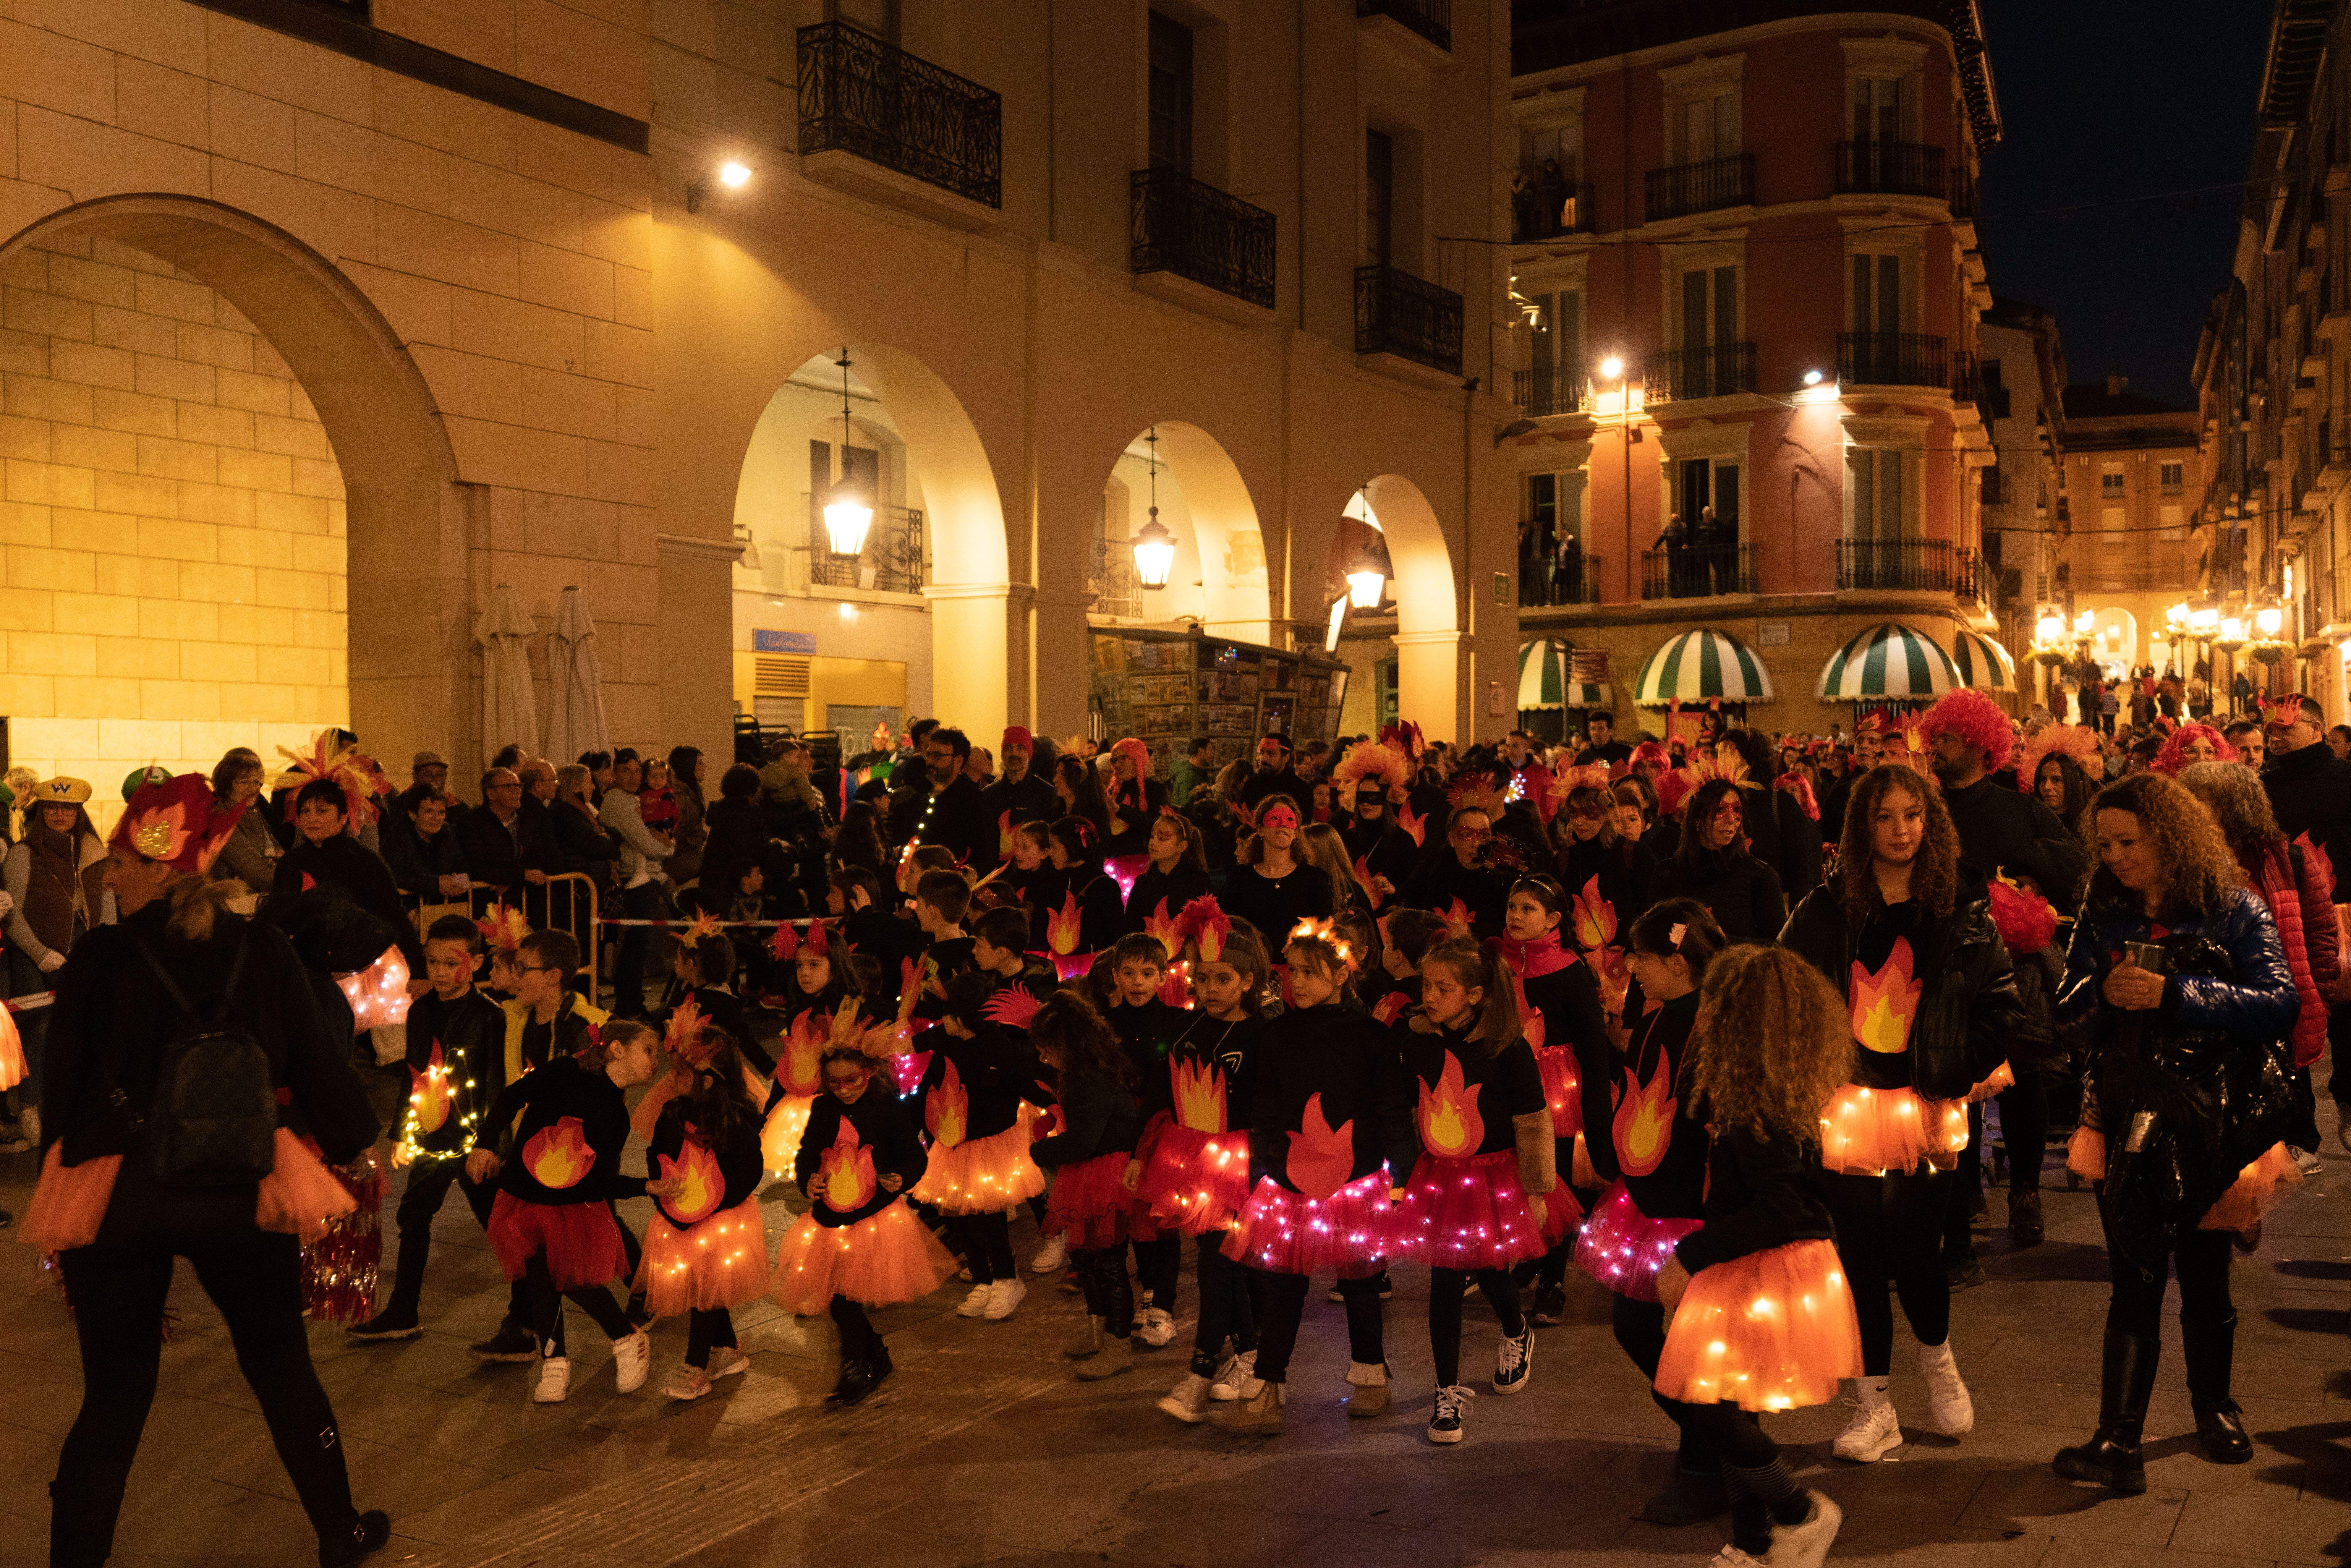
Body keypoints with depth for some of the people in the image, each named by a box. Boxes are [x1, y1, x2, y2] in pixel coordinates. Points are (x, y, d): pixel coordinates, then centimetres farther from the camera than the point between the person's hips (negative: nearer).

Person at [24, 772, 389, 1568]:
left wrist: (64, 1178, 9)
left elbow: (61, 1088, -3)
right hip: (244, 1196, 1)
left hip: (117, 1197, -1)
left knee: (114, 1399, 12)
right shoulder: (265, 954, -5)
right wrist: (355, 1143, 14)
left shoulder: (98, 960, -9)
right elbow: (318, 1063, 0)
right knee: (285, 1372, 16)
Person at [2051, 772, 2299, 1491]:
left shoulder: (2232, 911, -5)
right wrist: (2103, 989, -14)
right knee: (2135, 1278, -1)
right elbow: (2066, 1005, 8)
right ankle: (2117, 1443, -3)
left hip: (2208, 1119, -2)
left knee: (2205, 1276, 13)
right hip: (2128, 1118, 2)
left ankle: (2213, 1407, 36)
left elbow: (2279, 1002, -14)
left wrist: (2175, 994, -22)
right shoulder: (2104, 914, 5)